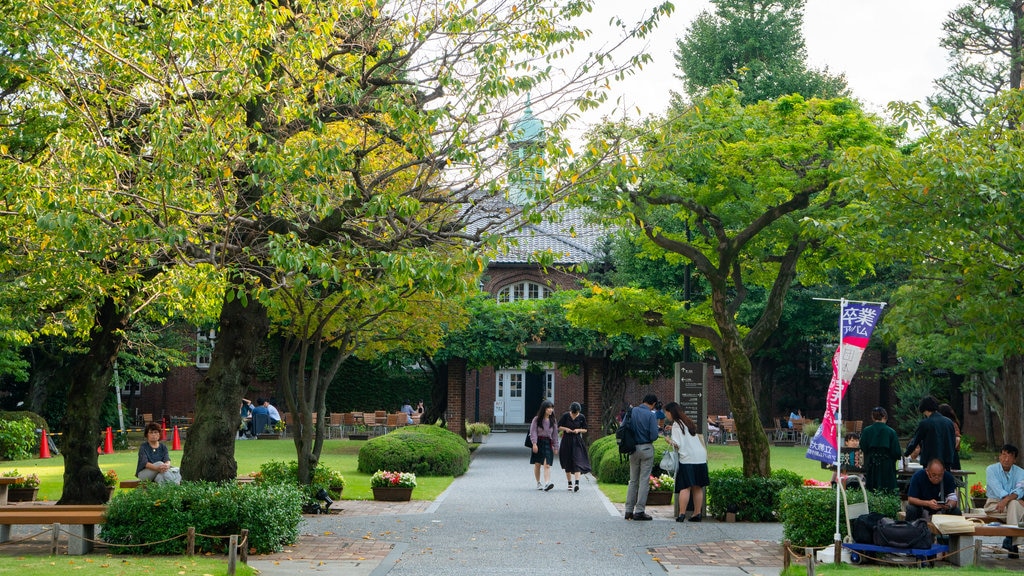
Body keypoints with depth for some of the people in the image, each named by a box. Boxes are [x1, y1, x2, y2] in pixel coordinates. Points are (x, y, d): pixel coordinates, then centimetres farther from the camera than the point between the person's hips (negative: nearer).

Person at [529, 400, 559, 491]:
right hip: (538, 442, -1)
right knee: (537, 464, 6)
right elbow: (533, 432, -6)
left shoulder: (552, 421, 8)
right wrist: (534, 443, -17)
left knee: (547, 465, -11)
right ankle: (538, 483, 20)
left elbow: (555, 434, 11)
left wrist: (555, 447, 10)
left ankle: (546, 483, -24)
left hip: (548, 443, 2)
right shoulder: (537, 419, -2)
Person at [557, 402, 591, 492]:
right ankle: (570, 483, 15)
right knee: (567, 463, 5)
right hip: (567, 441, 1)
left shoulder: (582, 417, -2)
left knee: (578, 461, -13)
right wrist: (565, 429, -14)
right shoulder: (565, 416, -4)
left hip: (577, 441, -1)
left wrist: (578, 430, -12)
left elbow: (585, 430, 7)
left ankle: (577, 483, -21)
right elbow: (559, 427, 4)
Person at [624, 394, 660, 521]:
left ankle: (629, 510, 13)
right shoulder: (651, 415, -13)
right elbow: (654, 436, -16)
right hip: (646, 448, -5)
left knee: (633, 480, 13)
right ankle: (639, 511, 0)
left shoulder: (632, 411, 1)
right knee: (644, 480, 1)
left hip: (633, 449, 5)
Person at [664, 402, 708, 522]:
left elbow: (678, 445, -12)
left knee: (685, 487, -8)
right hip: (701, 458, 7)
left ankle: (682, 514, -13)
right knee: (697, 487, 8)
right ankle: (697, 514, 8)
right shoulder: (689, 422, 19)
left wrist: (669, 441, 4)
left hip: (687, 459, -7)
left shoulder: (676, 425, -6)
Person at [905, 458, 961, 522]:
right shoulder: (918, 476, -20)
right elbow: (910, 499, -20)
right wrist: (927, 503, -36)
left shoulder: (948, 477, -15)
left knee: (956, 511, -23)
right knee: (911, 509, -31)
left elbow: (953, 499, -14)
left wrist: (949, 505, -38)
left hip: (941, 511, 2)